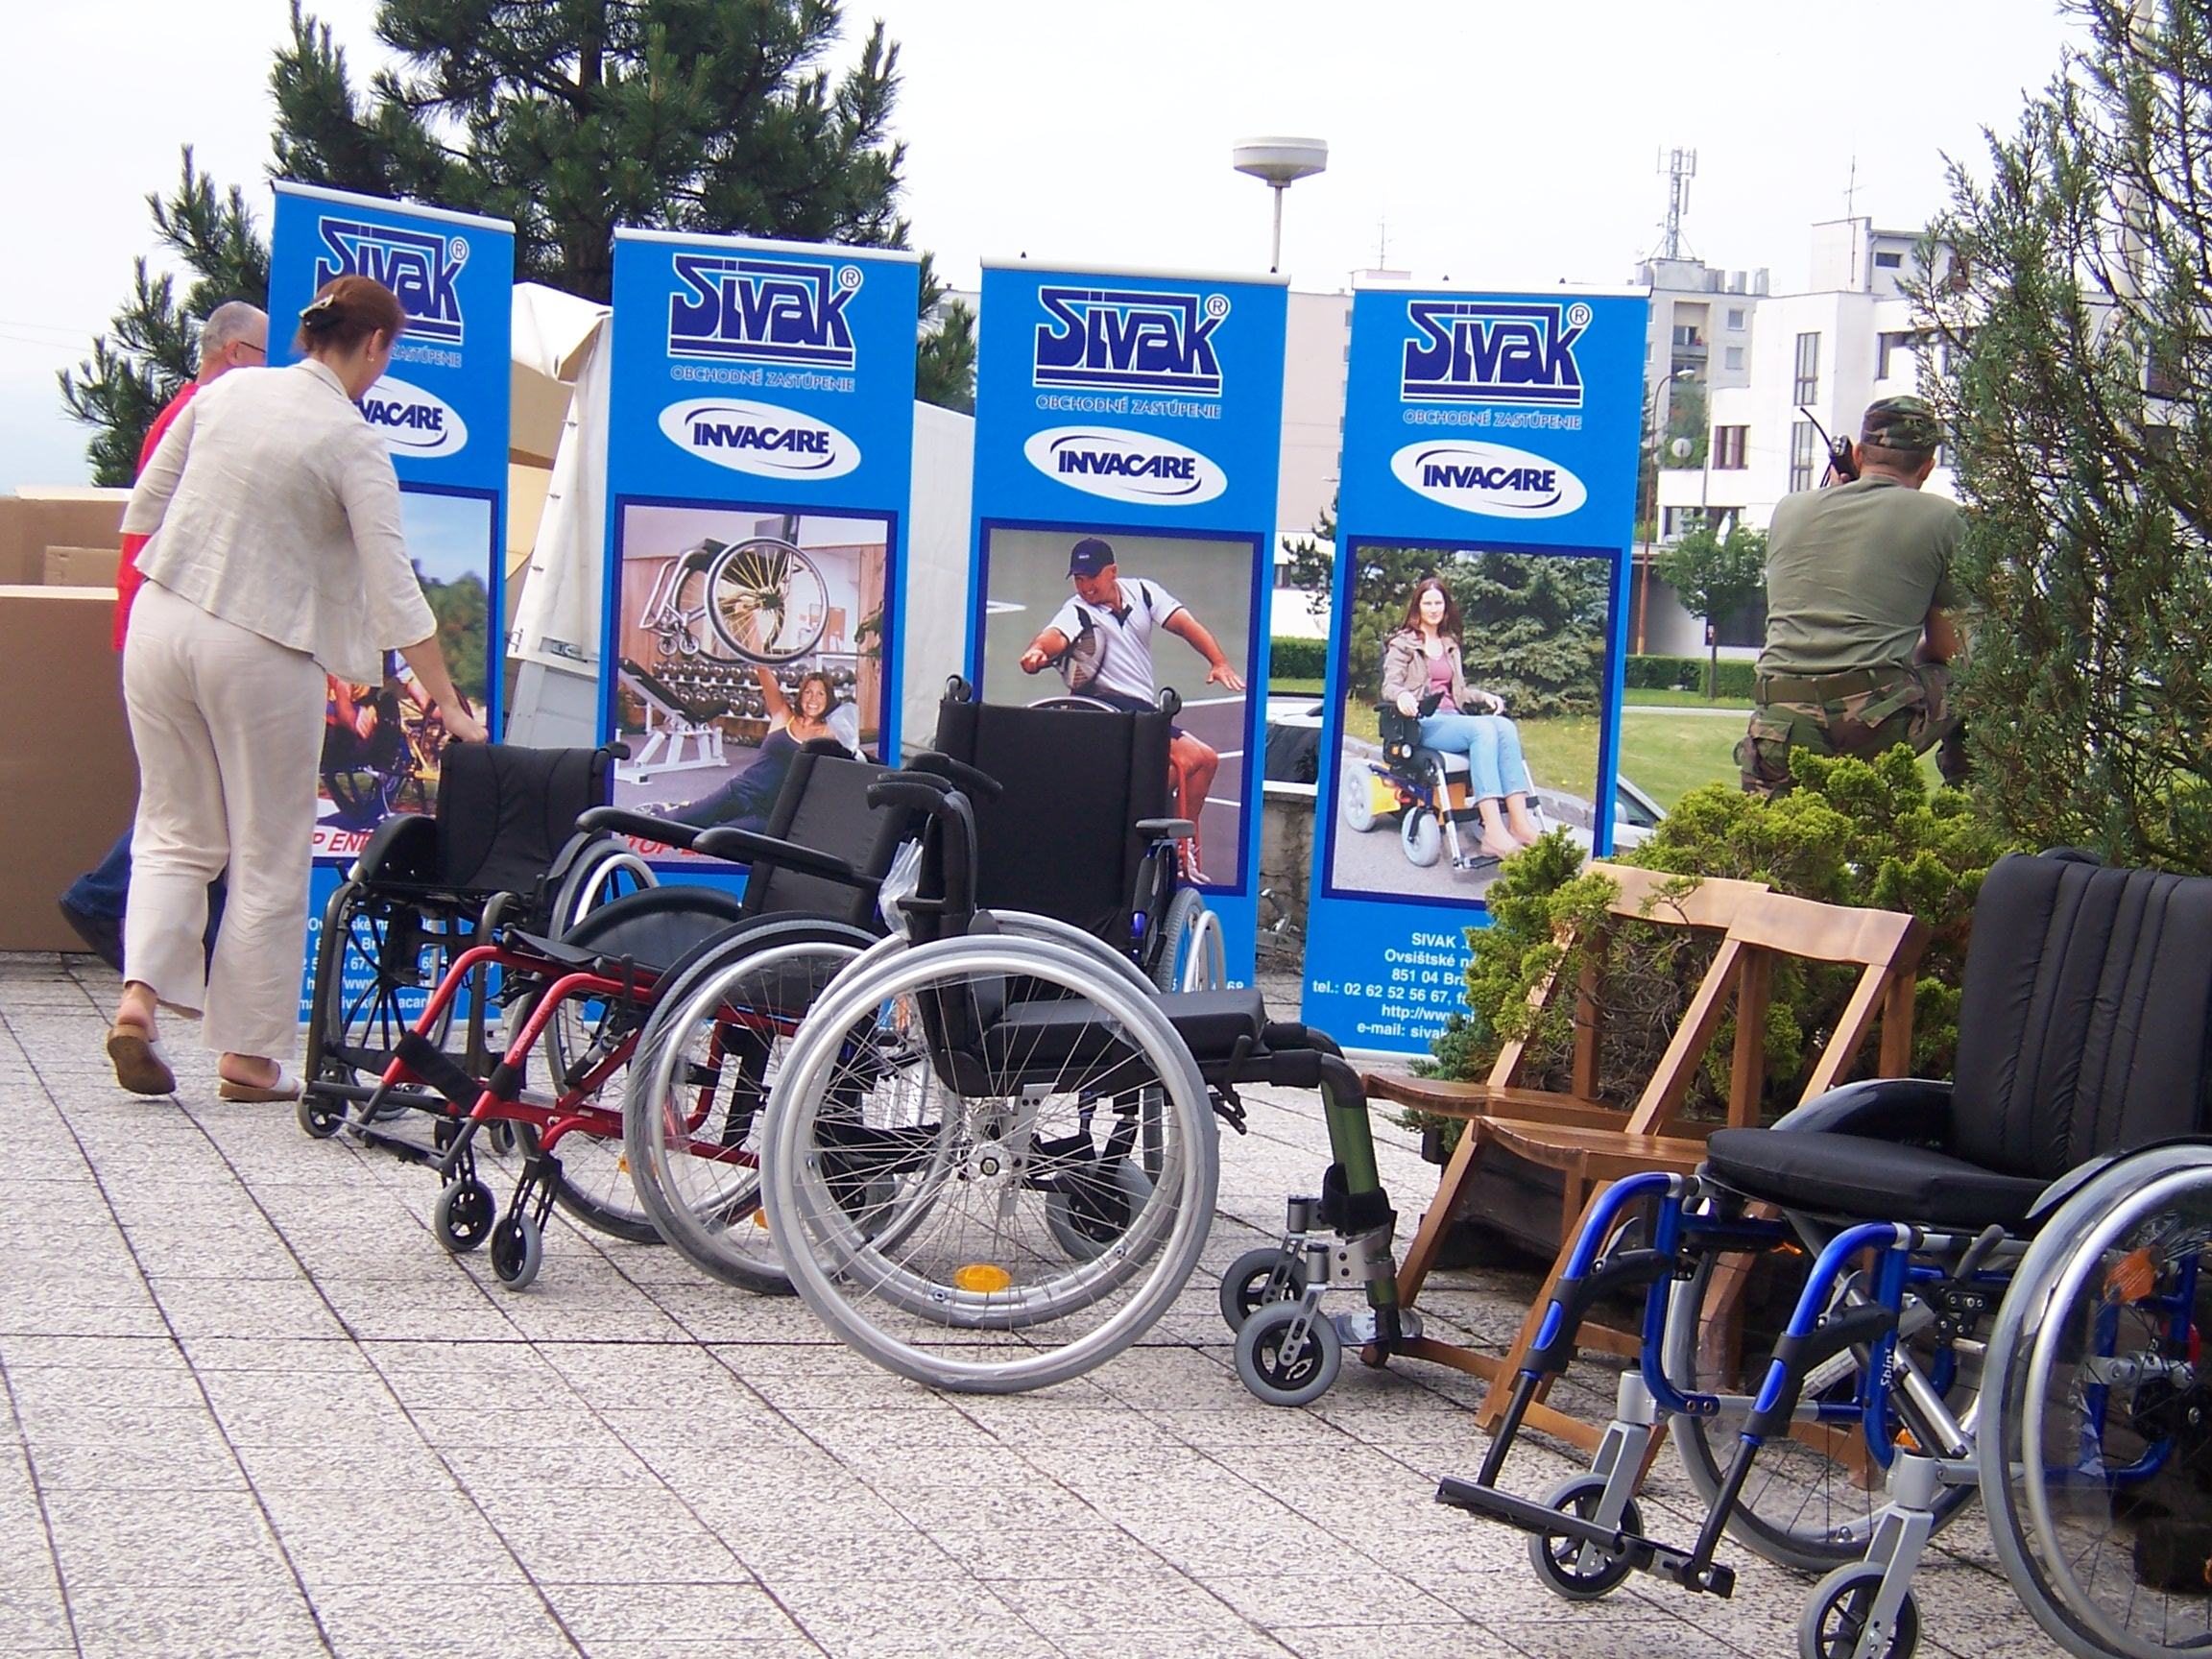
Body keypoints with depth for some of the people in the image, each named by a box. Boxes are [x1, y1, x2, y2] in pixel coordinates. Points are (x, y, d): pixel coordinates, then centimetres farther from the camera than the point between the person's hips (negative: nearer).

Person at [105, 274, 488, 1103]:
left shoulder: (226, 391, 4)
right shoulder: (352, 441, -10)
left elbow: (144, 507, 11)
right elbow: (394, 589, -12)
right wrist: (449, 707, -8)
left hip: (159, 624, 5)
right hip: (259, 652, -5)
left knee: (175, 831, 17)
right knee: (270, 856, 8)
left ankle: (141, 994, -3)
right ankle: (249, 1054, 11)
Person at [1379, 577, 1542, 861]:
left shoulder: (1450, 645, 28)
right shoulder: (1403, 643, 10)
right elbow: (1390, 686, -2)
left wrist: (1485, 697, 6)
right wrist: (1402, 696, -26)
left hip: (1452, 718, 6)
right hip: (1422, 723, -6)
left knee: (1506, 727, -27)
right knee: (1483, 729, -35)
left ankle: (1519, 821, -40)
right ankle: (1493, 831, -48)